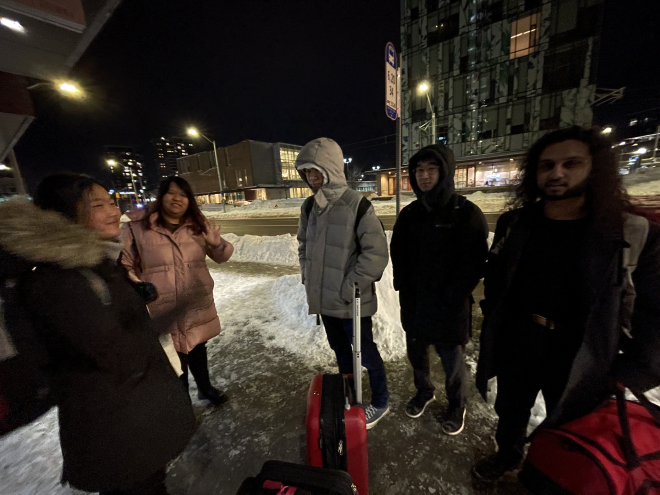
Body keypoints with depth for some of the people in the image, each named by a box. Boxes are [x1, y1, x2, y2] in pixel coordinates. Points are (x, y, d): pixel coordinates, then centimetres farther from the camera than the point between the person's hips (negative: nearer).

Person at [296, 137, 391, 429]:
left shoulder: (356, 204, -17)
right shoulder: (309, 206, 4)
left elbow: (376, 252, -18)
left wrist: (351, 287, -18)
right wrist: (308, 277, 7)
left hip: (351, 302, -6)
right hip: (323, 299, 6)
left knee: (365, 352, 14)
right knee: (340, 349, 25)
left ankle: (380, 402, 40)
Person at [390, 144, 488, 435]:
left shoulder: (467, 213, -11)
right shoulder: (409, 214, 3)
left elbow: (473, 263, -13)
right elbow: (398, 255, 5)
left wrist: (449, 299, -15)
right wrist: (405, 289, -2)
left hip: (450, 308, -4)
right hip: (413, 304, 5)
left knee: (452, 361, 15)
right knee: (416, 355, 21)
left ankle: (457, 406, 44)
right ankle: (424, 392, 50)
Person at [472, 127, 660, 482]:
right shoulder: (513, 224, -3)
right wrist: (492, 317, 2)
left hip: (580, 357, -2)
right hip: (515, 346, 2)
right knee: (510, 412, 24)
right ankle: (506, 456, 53)